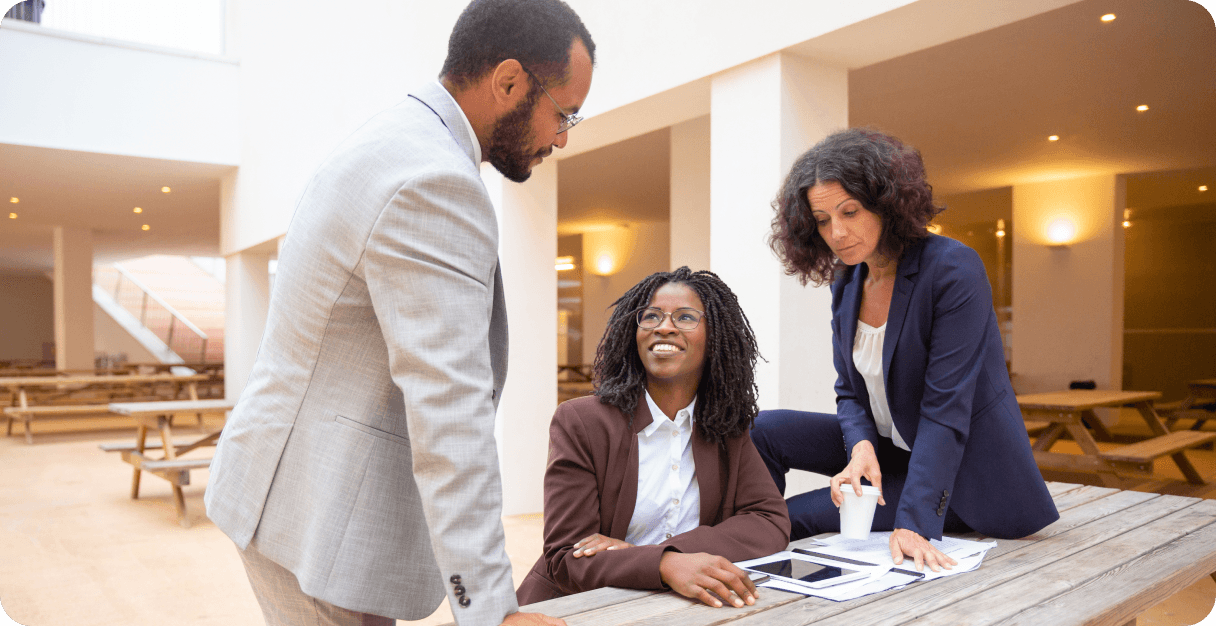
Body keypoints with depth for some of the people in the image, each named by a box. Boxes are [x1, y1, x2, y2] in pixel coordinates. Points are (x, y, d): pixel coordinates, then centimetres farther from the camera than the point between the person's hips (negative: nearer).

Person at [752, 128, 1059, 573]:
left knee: (796, 515, -22)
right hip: (886, 446, 7)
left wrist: (913, 522, -32)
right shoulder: (845, 282, 0)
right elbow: (850, 391, 3)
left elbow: (946, 407, -27)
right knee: (763, 431, -9)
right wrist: (862, 447, -20)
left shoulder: (953, 270, -22)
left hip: (959, 467, -7)